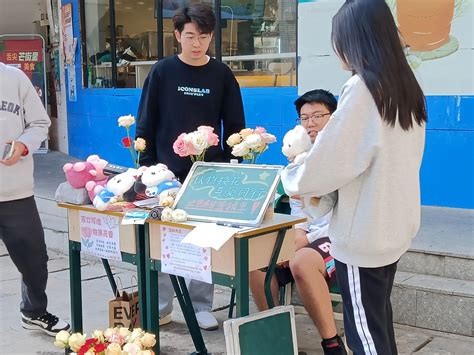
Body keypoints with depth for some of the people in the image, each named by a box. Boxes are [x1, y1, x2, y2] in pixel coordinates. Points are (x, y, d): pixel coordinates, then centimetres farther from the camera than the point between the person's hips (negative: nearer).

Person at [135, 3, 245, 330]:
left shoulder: (222, 74, 2)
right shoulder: (163, 71, 0)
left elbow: (234, 125, 5)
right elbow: (146, 123, 1)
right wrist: (147, 167, -4)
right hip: (168, 172, 0)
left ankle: (202, 306, 19)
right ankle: (160, 306, 19)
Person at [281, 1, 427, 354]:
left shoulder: (362, 88, -18)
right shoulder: (407, 87, 7)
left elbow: (329, 159, -17)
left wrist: (290, 178, 2)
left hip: (363, 231, -8)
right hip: (394, 225, 8)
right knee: (379, 317, 20)